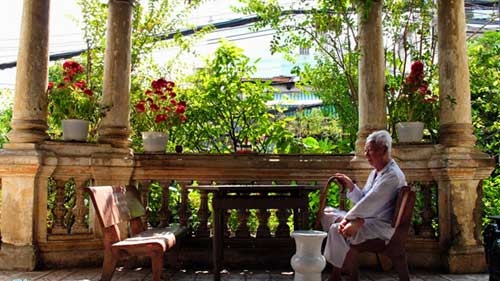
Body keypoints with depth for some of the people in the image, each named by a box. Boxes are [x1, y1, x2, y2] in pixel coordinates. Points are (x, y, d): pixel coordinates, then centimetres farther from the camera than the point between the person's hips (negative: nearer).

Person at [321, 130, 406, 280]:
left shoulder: (392, 175, -18)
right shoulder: (376, 172, 14)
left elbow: (369, 203, -24)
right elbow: (363, 200, 14)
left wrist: (347, 218, -19)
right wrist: (351, 186, -1)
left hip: (382, 225, -10)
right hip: (367, 219, 10)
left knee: (337, 229, -28)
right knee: (327, 213, 10)